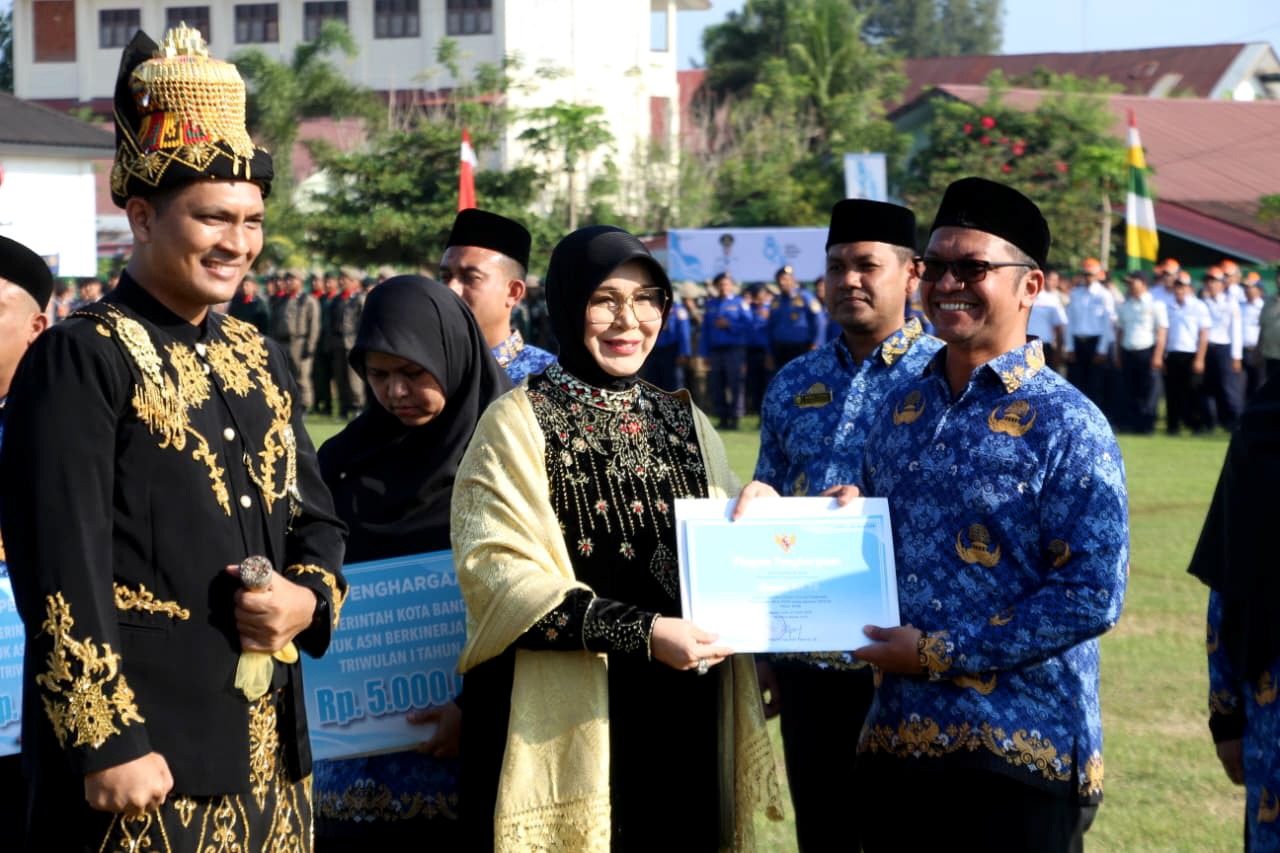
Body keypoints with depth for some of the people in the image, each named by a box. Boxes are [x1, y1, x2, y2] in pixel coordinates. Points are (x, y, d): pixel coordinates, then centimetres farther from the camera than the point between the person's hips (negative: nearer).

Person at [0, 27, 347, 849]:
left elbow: (316, 519, 20)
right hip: (146, 756, -7)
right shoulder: (79, 359, -9)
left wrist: (309, 597, -2)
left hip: (270, 750, 7)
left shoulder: (260, 360, 14)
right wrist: (108, 745, -18)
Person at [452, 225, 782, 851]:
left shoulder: (685, 423, 13)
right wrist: (640, 632, -22)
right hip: (568, 727, -5)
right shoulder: (519, 423, -3)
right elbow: (497, 572, -14)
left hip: (685, 723, 5)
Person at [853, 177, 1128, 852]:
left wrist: (941, 652, -15)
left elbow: (1092, 595, -14)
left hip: (1025, 753, -6)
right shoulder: (903, 410, 12)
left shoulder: (1066, 424, -7)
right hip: (897, 739, 6)